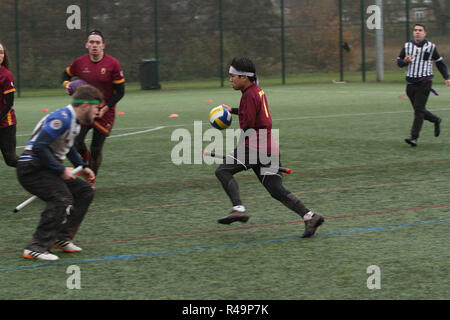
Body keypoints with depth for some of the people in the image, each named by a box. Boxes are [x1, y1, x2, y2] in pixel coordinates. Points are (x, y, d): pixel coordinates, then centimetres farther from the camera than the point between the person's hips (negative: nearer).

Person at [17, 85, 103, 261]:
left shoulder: (74, 120, 12)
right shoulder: (62, 119, -21)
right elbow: (39, 146, -27)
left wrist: (82, 167, 21)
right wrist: (61, 170, -21)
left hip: (48, 167, 11)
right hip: (32, 169, -11)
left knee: (85, 191, 11)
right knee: (62, 199, -27)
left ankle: (62, 239, 12)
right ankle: (36, 248, -27)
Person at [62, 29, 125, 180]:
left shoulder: (113, 64, -9)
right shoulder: (79, 62, -2)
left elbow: (120, 91, -4)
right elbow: (66, 74, 19)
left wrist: (105, 109, -12)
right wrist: (67, 85, -4)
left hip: (104, 113, -1)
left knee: (96, 150, 3)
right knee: (76, 142, -18)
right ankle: (85, 157, 17)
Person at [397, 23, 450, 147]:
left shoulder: (431, 47, 3)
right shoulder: (407, 46, 9)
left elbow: (440, 62, 14)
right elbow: (399, 62, 14)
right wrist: (405, 61, -10)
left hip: (424, 83, -4)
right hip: (410, 84, 4)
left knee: (419, 110, -13)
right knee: (418, 110, 8)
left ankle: (414, 137, -14)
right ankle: (436, 120, 36)